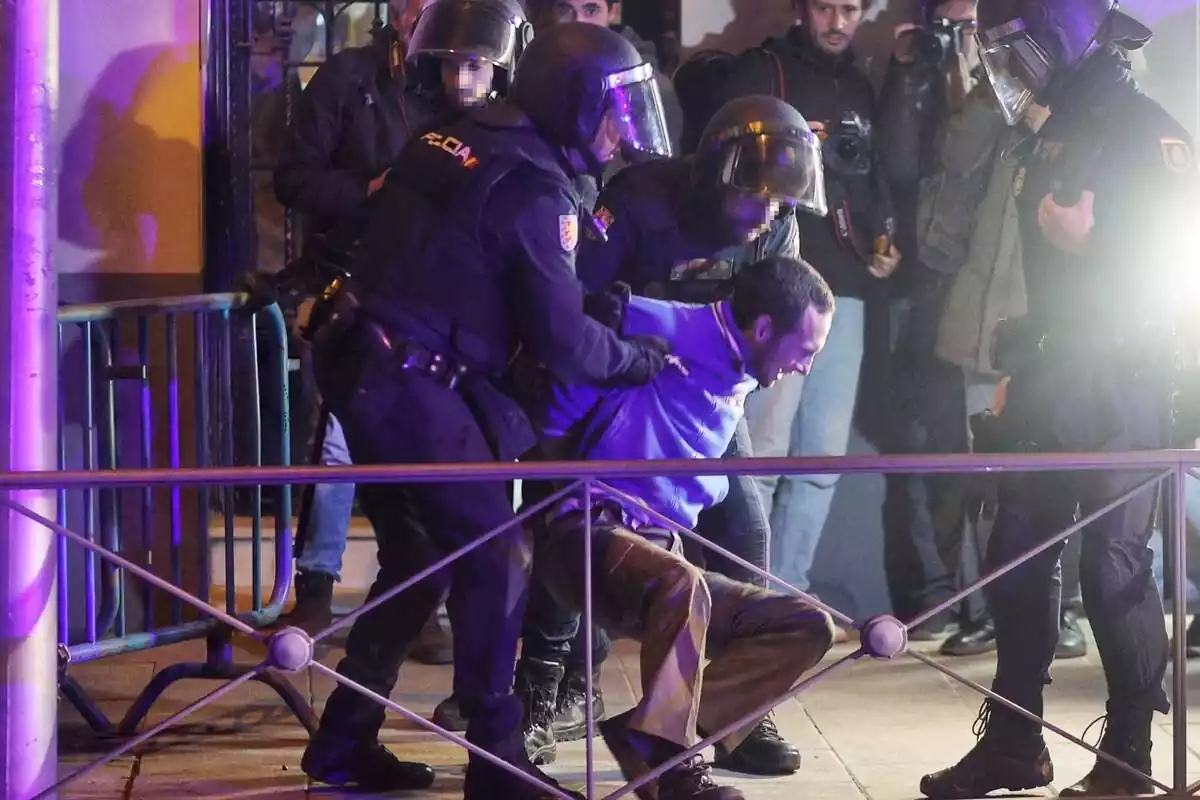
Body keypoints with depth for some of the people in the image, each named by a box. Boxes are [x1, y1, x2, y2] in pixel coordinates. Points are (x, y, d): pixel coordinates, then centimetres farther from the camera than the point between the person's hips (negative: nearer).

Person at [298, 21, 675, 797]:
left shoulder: (454, 139, 11)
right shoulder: (534, 190, -14)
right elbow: (562, 341, -14)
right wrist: (644, 357, 3)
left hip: (361, 365, 9)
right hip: (410, 384, -9)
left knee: (417, 559, 18)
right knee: (497, 556, 0)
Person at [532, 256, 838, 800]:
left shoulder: (736, 389, 18)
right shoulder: (666, 332, -10)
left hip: (664, 554, 9)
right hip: (590, 535, -9)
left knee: (808, 626, -5)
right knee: (682, 586, -40)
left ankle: (649, 736, -18)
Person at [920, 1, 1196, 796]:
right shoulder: (1058, 131, 14)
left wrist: (1069, 354, -17)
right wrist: (1025, 352, 17)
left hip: (1116, 391, -8)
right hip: (1050, 384, 8)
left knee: (1113, 567, -3)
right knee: (1018, 556, 8)